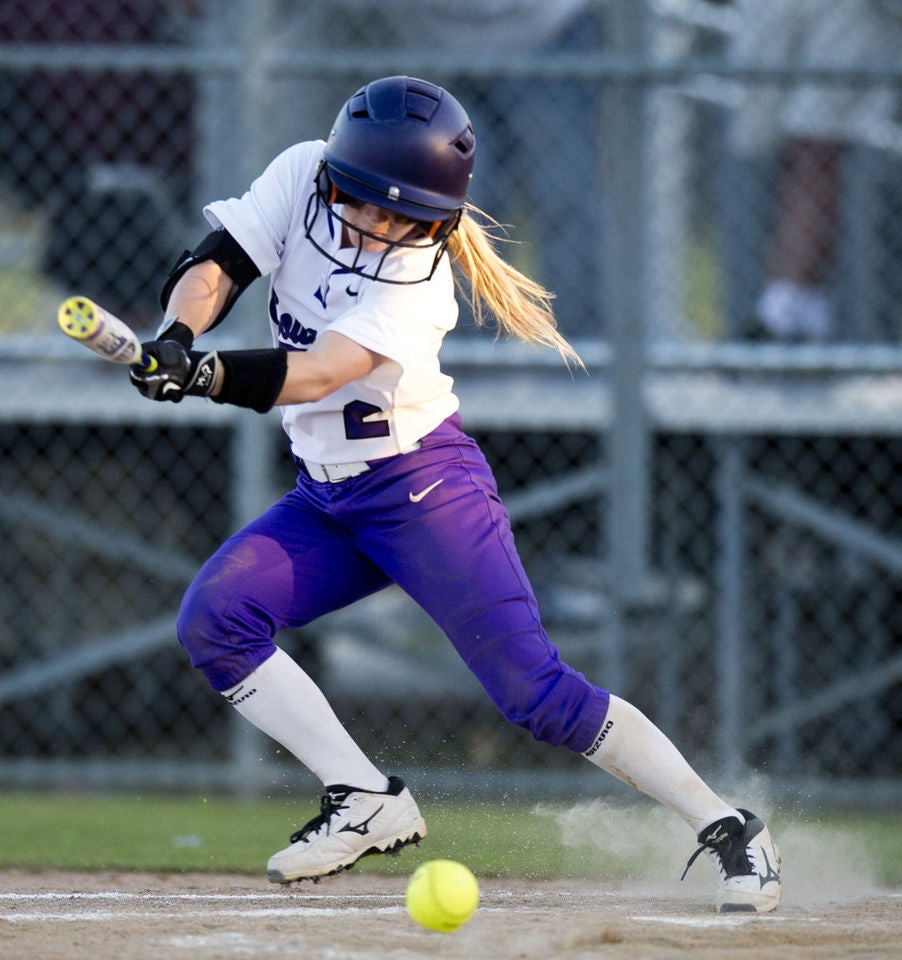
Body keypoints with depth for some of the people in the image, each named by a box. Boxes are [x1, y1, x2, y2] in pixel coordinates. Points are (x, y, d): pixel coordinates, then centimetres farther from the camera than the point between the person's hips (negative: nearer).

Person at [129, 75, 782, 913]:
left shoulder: (419, 278, -24)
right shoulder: (301, 177, -8)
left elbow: (310, 377, -36)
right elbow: (215, 264, -14)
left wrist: (202, 376, -52)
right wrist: (176, 338, -36)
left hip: (424, 488, -6)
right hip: (325, 497, 7)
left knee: (534, 691, -15)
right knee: (211, 621, -13)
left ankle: (726, 828, -5)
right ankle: (370, 805, -3)